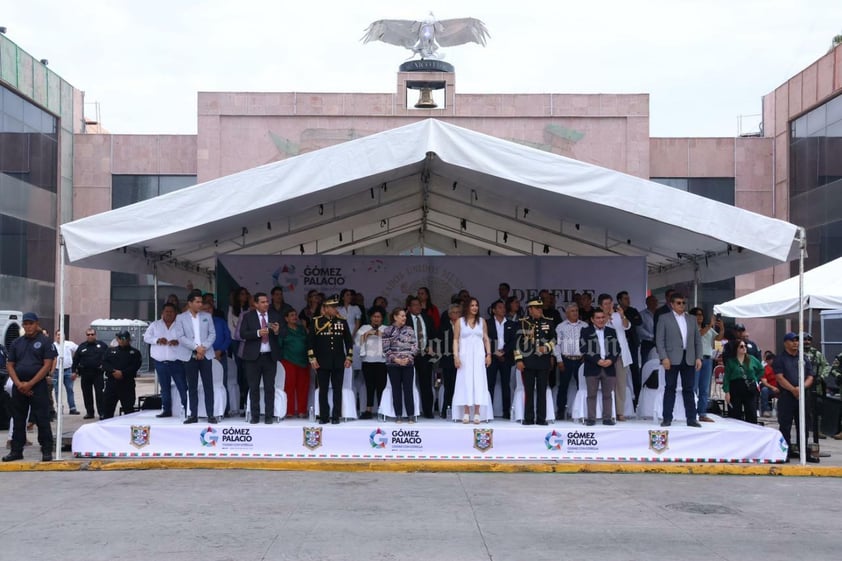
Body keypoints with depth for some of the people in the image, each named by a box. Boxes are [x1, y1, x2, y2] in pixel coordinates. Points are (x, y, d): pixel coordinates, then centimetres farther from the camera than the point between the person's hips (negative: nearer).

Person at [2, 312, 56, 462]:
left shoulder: (45, 341, -1)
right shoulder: (16, 343, 13)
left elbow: (47, 365, -8)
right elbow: (9, 365, 10)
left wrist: (30, 384, -13)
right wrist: (19, 384, -6)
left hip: (38, 386, -5)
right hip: (19, 386, 5)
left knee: (42, 420, -5)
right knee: (18, 420, 9)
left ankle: (47, 451, 0)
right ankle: (16, 450, 17)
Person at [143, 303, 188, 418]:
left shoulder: (181, 325, 5)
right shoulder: (155, 325, 12)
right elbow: (146, 337, 8)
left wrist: (178, 341, -20)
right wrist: (157, 340, -11)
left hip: (177, 362, -2)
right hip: (161, 362, 3)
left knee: (183, 387, -5)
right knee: (165, 388, 10)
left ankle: (187, 409, 2)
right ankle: (166, 410, 18)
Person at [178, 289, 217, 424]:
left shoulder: (207, 316, 9)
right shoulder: (181, 317, 3)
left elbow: (212, 334, 4)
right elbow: (181, 337, -5)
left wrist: (204, 347, -11)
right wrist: (196, 347, -15)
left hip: (206, 355, 1)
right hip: (190, 356, -1)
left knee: (208, 386, -1)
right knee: (192, 387, 4)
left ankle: (210, 415, 2)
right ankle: (193, 415, 9)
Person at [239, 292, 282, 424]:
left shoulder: (275, 316, 5)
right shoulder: (248, 316, 2)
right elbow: (242, 334, -7)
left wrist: (277, 331, -18)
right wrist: (258, 333, -20)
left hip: (270, 356, 1)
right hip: (253, 356, -1)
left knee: (270, 387, 2)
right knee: (254, 387, 5)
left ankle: (269, 416, 7)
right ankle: (255, 415, 12)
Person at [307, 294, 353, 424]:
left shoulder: (342, 322, 6)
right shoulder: (316, 321, 0)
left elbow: (349, 341, 10)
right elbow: (310, 341, 0)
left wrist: (349, 357, 3)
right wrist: (312, 358, -5)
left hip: (338, 362, 2)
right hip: (322, 362, -1)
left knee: (337, 390, 2)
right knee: (323, 390, 3)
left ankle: (336, 416, 8)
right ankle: (323, 416, 9)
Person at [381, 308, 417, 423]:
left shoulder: (409, 330, 7)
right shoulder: (387, 331, 2)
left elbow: (415, 345, 3)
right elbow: (386, 349, -2)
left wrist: (408, 358, -10)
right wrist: (395, 359, -12)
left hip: (408, 363, 1)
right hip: (393, 364, -1)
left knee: (408, 388, -2)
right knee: (396, 389, 3)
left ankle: (411, 415, 2)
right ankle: (398, 415, 9)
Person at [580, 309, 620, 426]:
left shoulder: (612, 331, 13)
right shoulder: (586, 331, 3)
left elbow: (617, 348, 9)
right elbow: (584, 349, -5)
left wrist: (611, 360, -9)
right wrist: (597, 361, -14)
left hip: (609, 367, 2)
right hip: (592, 368, -2)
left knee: (607, 394, 5)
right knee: (591, 394, 1)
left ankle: (607, 418, 10)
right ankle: (591, 418, 4)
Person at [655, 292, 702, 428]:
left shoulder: (692, 320, 15)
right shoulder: (664, 318, 3)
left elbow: (698, 340, 15)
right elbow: (659, 339, -3)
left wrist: (698, 357, 4)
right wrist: (664, 358, -12)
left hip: (689, 359, 3)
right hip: (672, 359, -3)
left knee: (688, 389, 4)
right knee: (670, 388, 0)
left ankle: (691, 419, 7)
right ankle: (667, 418, 3)